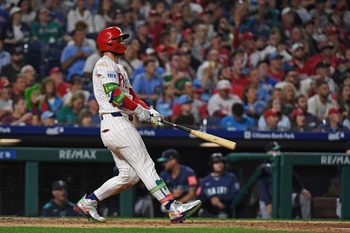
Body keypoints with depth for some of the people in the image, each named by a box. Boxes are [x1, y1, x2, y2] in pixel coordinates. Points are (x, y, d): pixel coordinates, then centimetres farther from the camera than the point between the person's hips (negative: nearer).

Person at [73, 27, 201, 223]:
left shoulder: (119, 68, 27)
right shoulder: (105, 64, -6)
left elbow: (131, 95, 20)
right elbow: (114, 94, -19)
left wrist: (149, 111, 3)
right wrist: (139, 110, -15)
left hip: (112, 126, 11)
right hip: (116, 123, -10)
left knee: (129, 175, 9)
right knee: (146, 166, -15)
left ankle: (88, 202, 14)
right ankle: (172, 207, -21)